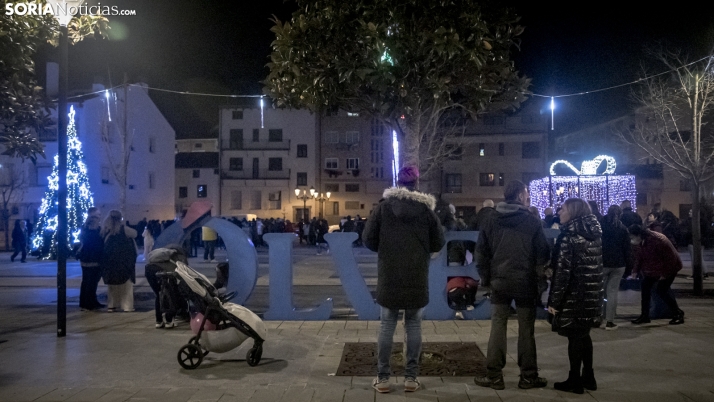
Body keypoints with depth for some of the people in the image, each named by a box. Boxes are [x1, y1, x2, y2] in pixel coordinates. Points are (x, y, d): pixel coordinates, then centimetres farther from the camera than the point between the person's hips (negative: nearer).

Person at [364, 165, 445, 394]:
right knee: (413, 326, 8)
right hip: (417, 278, 0)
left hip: (389, 277, 0)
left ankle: (382, 378, 9)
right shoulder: (425, 208, -2)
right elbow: (438, 243, 1)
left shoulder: (384, 206, -3)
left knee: (386, 326, 7)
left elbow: (369, 239, -5)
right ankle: (411, 378, 11)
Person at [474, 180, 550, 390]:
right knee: (526, 329, 7)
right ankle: (528, 376, 13)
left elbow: (481, 253, 1)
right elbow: (543, 254, -5)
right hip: (525, 282, -2)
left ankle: (494, 376, 6)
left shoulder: (491, 221, 2)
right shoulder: (532, 221, -7)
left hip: (499, 282, 2)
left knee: (498, 327, 5)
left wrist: (486, 277, 11)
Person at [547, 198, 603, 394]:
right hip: (591, 294, 8)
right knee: (583, 334, 17)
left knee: (575, 337, 1)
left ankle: (574, 381, 9)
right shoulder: (594, 234, 9)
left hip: (574, 295, -8)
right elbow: (597, 266, 15)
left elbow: (563, 271, -17)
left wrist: (554, 300, -14)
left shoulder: (568, 236, -14)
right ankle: (588, 377, 24)